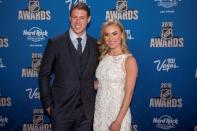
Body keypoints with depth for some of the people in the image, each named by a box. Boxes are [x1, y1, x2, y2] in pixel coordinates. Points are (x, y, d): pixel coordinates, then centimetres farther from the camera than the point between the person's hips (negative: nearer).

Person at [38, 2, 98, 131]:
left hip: (87, 109, 2)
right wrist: (47, 104, -3)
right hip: (61, 109, -2)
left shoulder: (96, 45, 3)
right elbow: (44, 75, -2)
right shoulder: (55, 43, -5)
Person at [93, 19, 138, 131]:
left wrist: (118, 121, -17)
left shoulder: (129, 60, -14)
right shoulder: (103, 57, 3)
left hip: (117, 113, -5)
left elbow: (128, 94, -15)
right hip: (99, 111, 5)